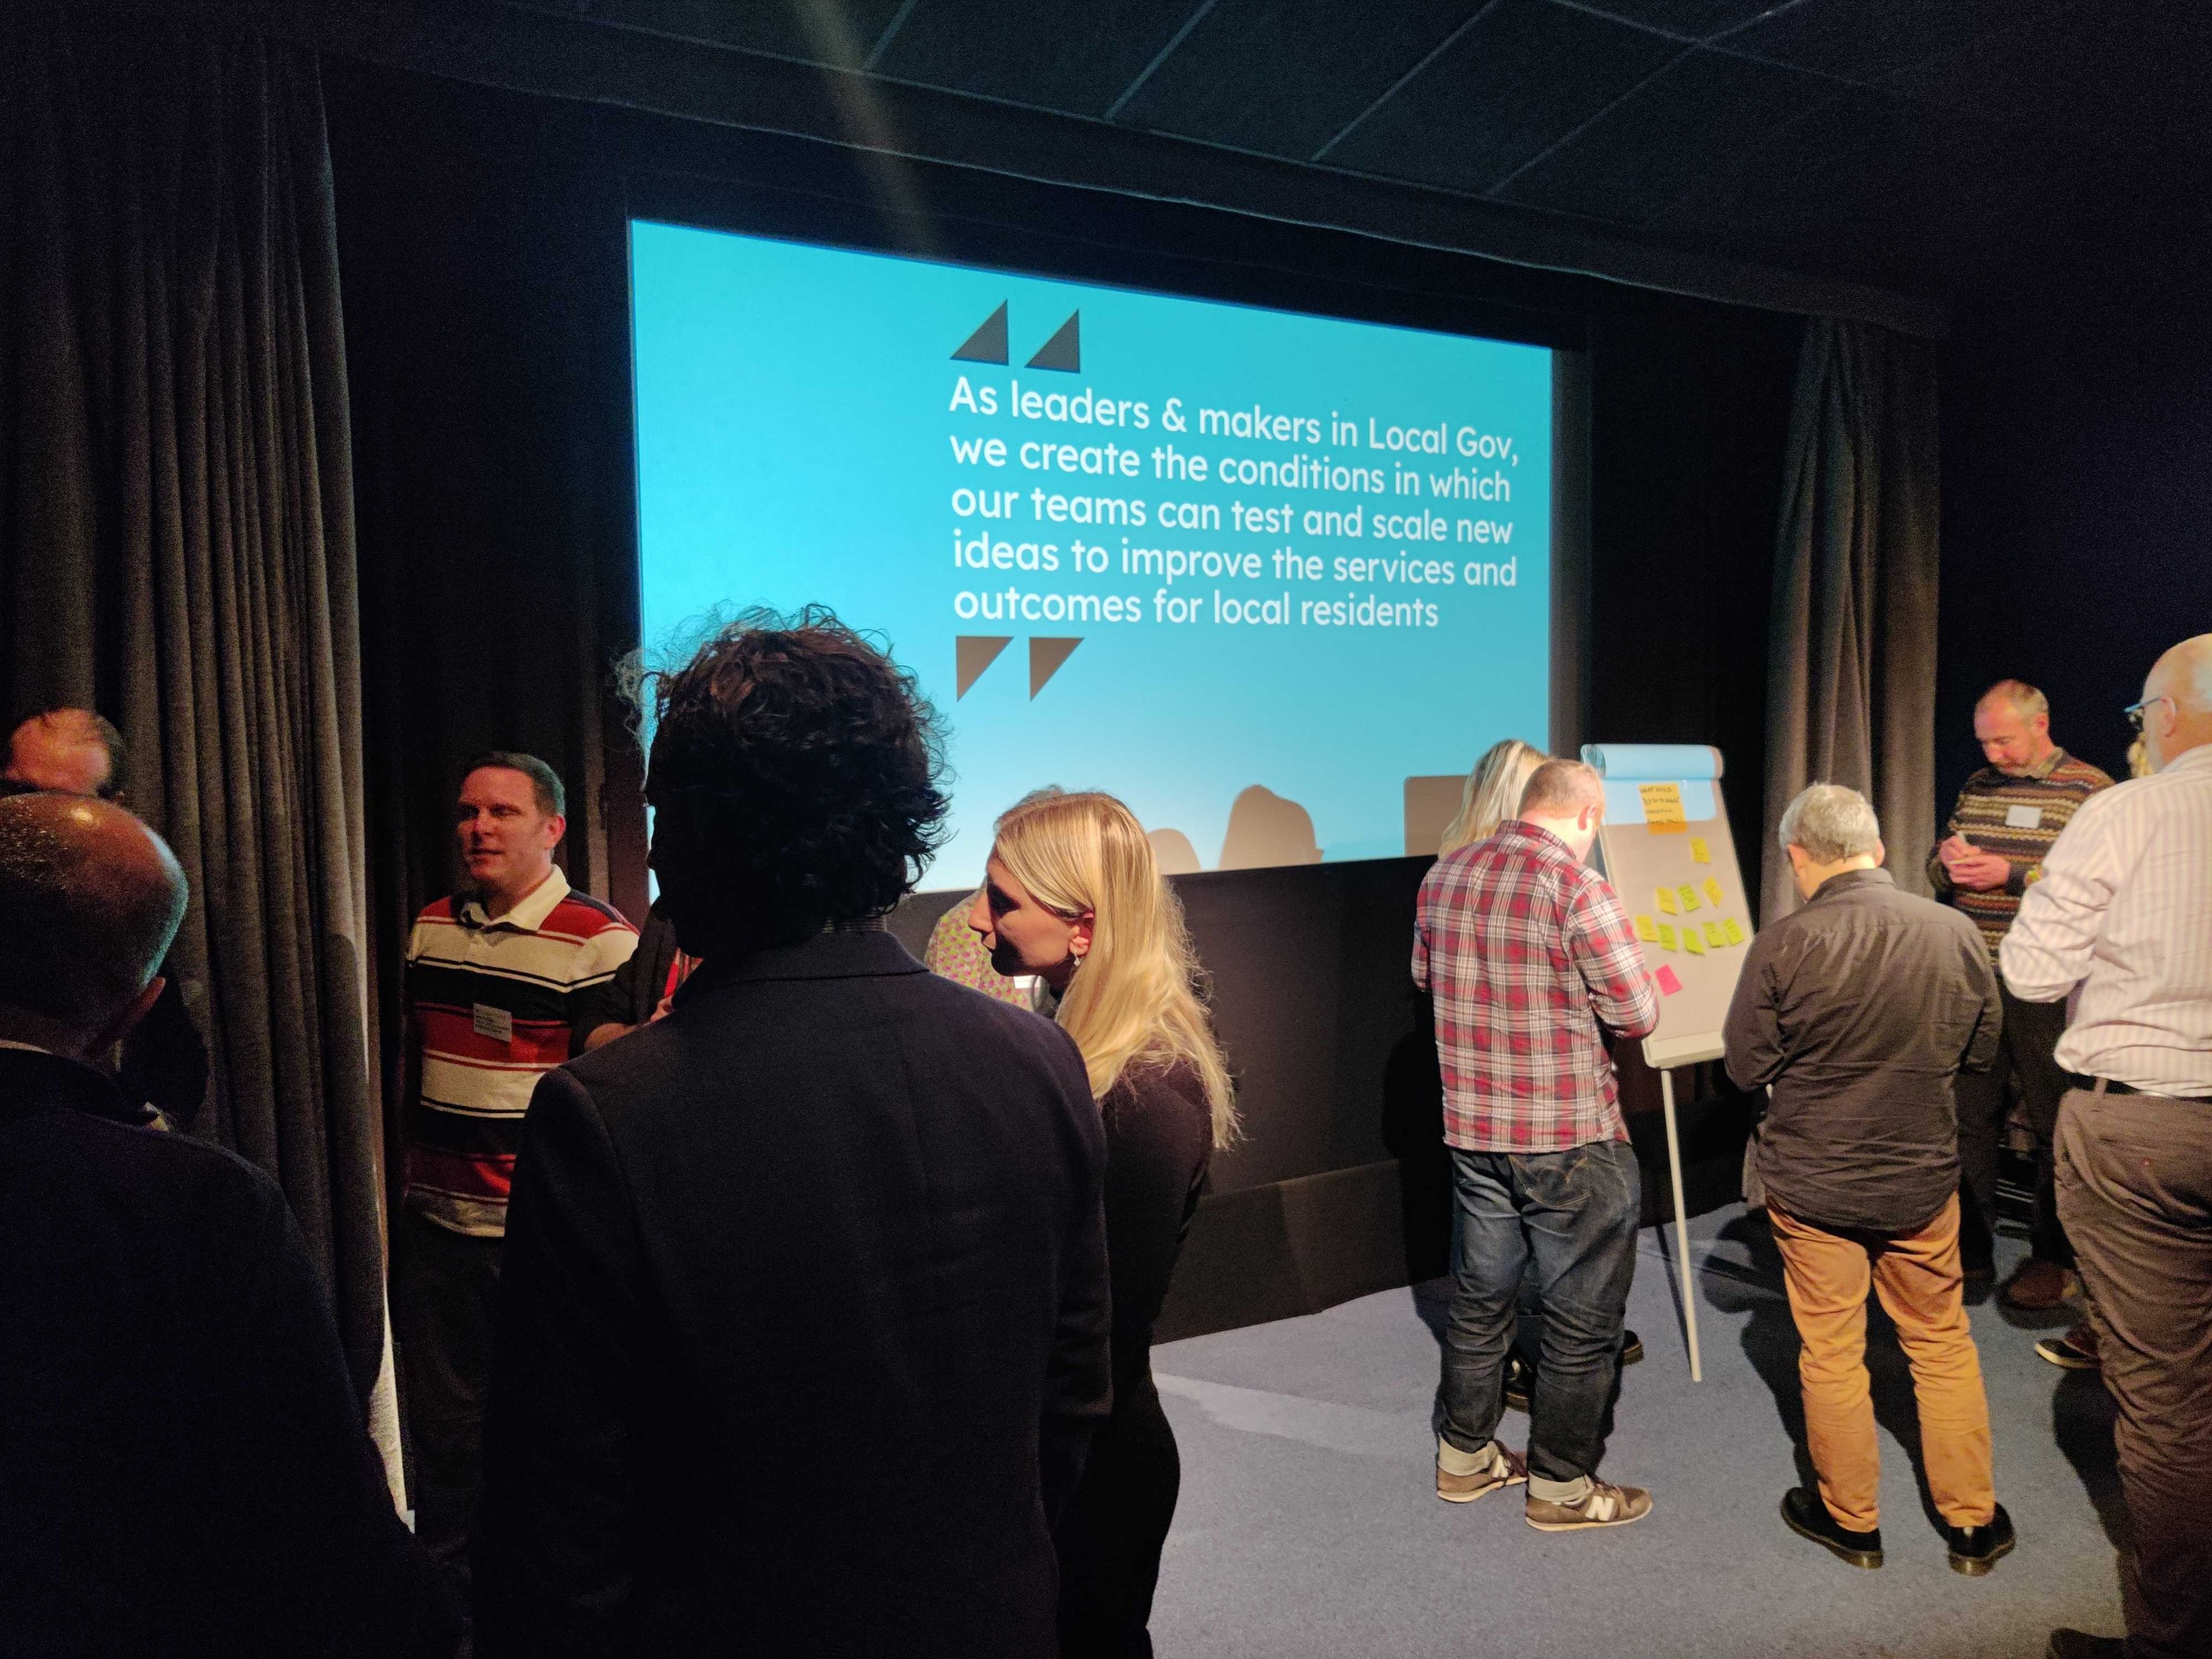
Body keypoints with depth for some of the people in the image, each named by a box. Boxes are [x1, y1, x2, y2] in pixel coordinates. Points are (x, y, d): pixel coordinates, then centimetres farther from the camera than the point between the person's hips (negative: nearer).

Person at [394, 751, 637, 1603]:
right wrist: (407, 1180, 18)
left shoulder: (600, 940, -14)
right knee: (441, 1423, 19)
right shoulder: (431, 927, 8)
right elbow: (414, 1059, 17)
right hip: (435, 1222, 6)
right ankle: (444, 1589, 37)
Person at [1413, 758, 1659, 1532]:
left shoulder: (1442, 876, 1)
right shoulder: (1577, 887, -19)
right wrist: (1582, 986, 4)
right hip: (1571, 1141, -6)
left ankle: (1465, 1457, 35)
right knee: (1583, 1318, 11)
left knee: (1480, 1295, 21)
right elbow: (1638, 1014, -15)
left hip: (1471, 1130, 7)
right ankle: (1561, 1487, 24)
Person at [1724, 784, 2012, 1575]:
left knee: (1831, 1353, 13)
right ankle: (1974, 1523, 32)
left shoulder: (1783, 945, -20)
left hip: (1812, 1183, -3)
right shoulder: (1955, 931, -10)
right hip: (1924, 1178, 3)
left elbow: (1745, 1069, -11)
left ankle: (1852, 1520, 29)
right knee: (1942, 1344, 19)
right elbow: (1981, 1050, 4)